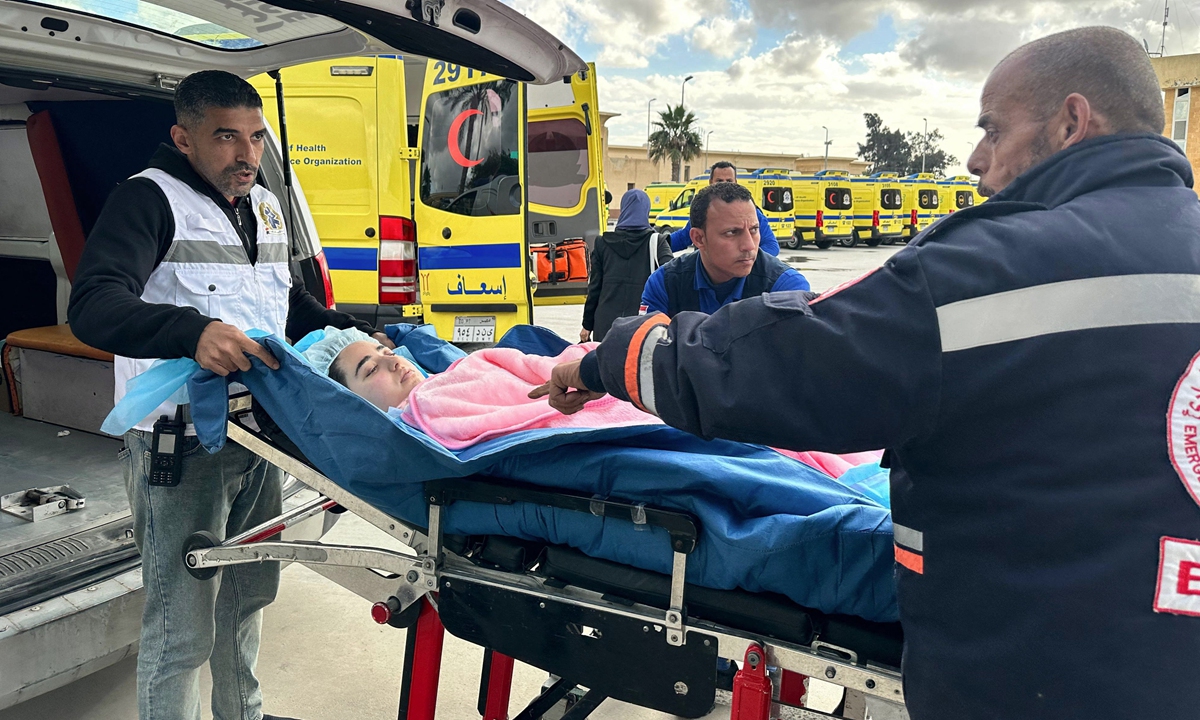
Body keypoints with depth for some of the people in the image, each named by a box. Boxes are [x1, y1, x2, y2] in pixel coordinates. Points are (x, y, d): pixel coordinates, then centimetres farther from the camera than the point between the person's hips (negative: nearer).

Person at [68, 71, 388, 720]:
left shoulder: (265, 205, 14)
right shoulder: (150, 199, -10)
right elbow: (92, 307, -23)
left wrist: (354, 332, 10)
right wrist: (192, 332, -40)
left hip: (259, 435, 8)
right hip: (181, 444, -7)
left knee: (250, 593, 21)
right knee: (182, 629, 0)